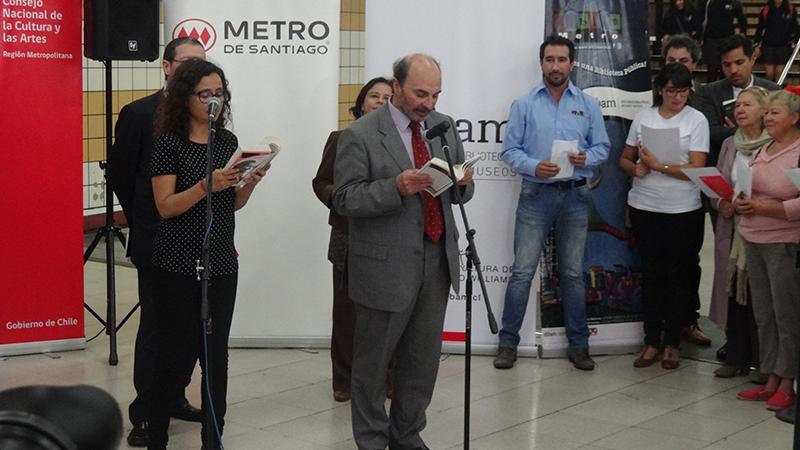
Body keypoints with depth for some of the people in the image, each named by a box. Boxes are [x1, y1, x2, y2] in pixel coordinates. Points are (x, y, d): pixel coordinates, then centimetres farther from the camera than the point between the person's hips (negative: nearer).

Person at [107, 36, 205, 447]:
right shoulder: (138, 114, -6)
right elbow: (120, 172, -1)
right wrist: (143, 220, 3)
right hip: (157, 241, -4)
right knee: (155, 326, 2)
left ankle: (174, 398, 27)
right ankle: (145, 414, 12)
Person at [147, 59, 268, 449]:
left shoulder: (227, 140, 8)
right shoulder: (169, 142, -7)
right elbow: (165, 206, -11)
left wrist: (251, 182, -5)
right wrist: (206, 185, -24)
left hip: (221, 261, 5)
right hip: (178, 264, -4)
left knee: (216, 351, 8)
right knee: (175, 351, 2)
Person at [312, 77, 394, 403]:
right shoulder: (341, 140, 6)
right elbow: (321, 182, 11)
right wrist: (338, 196, -8)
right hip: (349, 236, 1)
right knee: (347, 309, 5)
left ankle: (387, 377, 16)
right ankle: (344, 380, 18)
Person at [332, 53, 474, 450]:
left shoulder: (445, 126, 8)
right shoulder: (360, 135, -10)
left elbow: (458, 192, 14)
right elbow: (345, 198, -13)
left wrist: (463, 182, -10)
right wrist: (396, 187, -27)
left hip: (436, 261, 5)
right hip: (386, 265, -5)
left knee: (424, 358, 14)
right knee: (373, 361, 7)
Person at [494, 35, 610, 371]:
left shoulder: (588, 105, 8)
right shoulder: (524, 104, 3)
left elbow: (603, 147, 8)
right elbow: (509, 150, 0)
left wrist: (587, 158, -13)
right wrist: (534, 166, -18)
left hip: (575, 195, 2)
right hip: (536, 194, -1)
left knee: (573, 273, 9)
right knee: (522, 271, -3)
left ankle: (578, 344, 17)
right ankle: (508, 342, 5)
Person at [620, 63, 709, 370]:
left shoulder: (697, 120, -3)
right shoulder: (643, 117, 6)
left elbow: (697, 169, -10)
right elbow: (625, 160, 12)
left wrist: (658, 166, -17)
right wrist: (636, 169, -10)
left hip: (683, 210, -2)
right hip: (644, 207, 3)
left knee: (678, 275, 7)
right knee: (652, 273, 8)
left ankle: (672, 342, 18)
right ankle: (652, 341, 16)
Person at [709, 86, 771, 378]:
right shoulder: (729, 145, 11)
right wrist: (722, 204, -3)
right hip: (732, 230, 5)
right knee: (734, 294, 8)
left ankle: (763, 362, 11)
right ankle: (736, 358, 18)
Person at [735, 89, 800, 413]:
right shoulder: (763, 150, 13)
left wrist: (761, 208, -19)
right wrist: (740, 202, 0)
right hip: (754, 241, 8)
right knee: (764, 315, 11)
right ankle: (770, 381, 21)